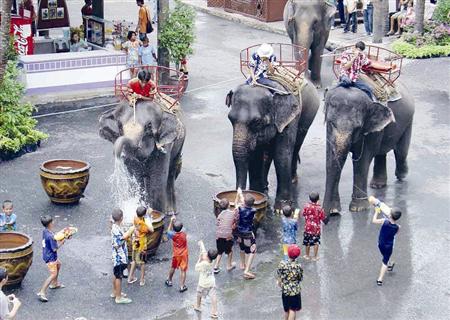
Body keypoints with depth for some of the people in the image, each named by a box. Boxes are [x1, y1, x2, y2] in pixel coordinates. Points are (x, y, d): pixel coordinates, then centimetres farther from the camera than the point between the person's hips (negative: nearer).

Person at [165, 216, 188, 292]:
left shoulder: (173, 235, -20)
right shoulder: (184, 234, -19)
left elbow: (169, 231, 2)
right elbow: (179, 230, 3)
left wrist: (171, 221, -3)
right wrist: (175, 221, -2)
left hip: (176, 255, 2)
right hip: (184, 255, -2)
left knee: (173, 268, 23)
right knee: (183, 270, 3)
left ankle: (169, 281, 42)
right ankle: (182, 286, 4)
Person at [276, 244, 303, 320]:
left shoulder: (282, 264, -14)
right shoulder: (298, 266, -17)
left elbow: (278, 277, -4)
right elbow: (300, 279, -5)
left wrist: (280, 284, 14)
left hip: (285, 290, 3)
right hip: (295, 291, -3)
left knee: (286, 309, 20)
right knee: (293, 310, 8)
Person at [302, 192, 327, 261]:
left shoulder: (307, 206, -14)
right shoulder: (319, 208, -16)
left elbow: (303, 214, 2)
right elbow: (323, 218, -10)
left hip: (308, 227, 1)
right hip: (316, 228, -1)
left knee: (307, 242, 15)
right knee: (316, 242, 10)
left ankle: (307, 255, 28)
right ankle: (315, 257, 14)